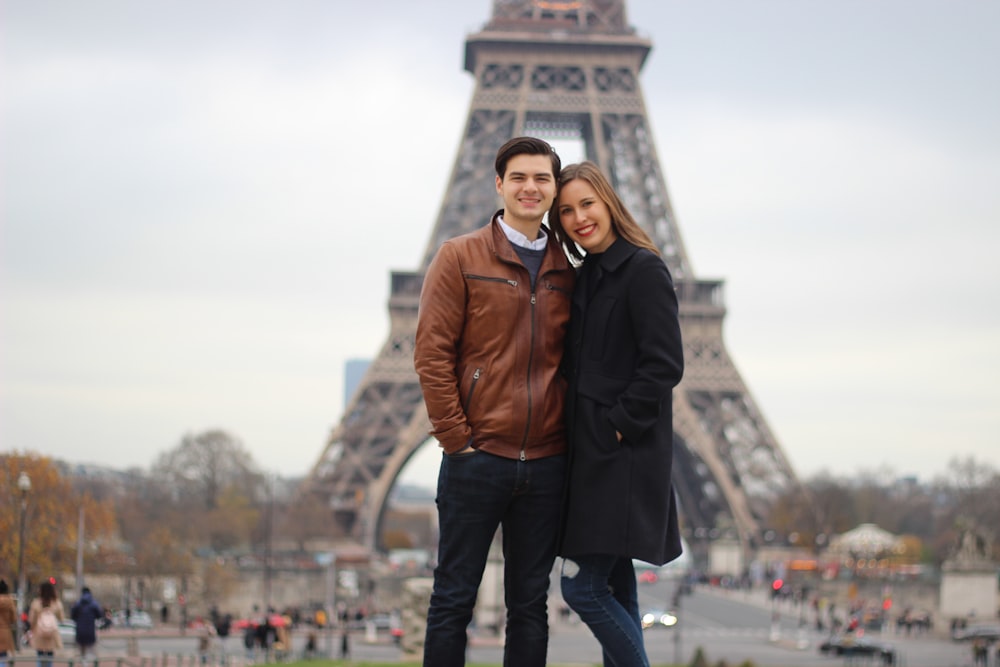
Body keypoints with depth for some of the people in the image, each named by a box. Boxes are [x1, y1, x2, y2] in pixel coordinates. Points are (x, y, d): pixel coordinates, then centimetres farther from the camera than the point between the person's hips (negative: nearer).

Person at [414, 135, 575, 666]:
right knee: (454, 599, 2)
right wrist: (456, 438, -9)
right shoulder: (460, 258, 0)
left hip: (546, 463, 4)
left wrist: (572, 438, 3)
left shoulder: (566, 273, 11)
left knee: (530, 604, 9)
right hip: (477, 458, -3)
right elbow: (431, 353, -4)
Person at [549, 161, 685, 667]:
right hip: (591, 452, 9)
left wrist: (618, 426, -16)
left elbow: (664, 365, -17)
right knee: (614, 587, 12)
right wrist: (576, 429, 8)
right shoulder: (587, 276, 15)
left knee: (582, 586, -10)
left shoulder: (643, 269, -11)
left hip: (625, 455, -9)